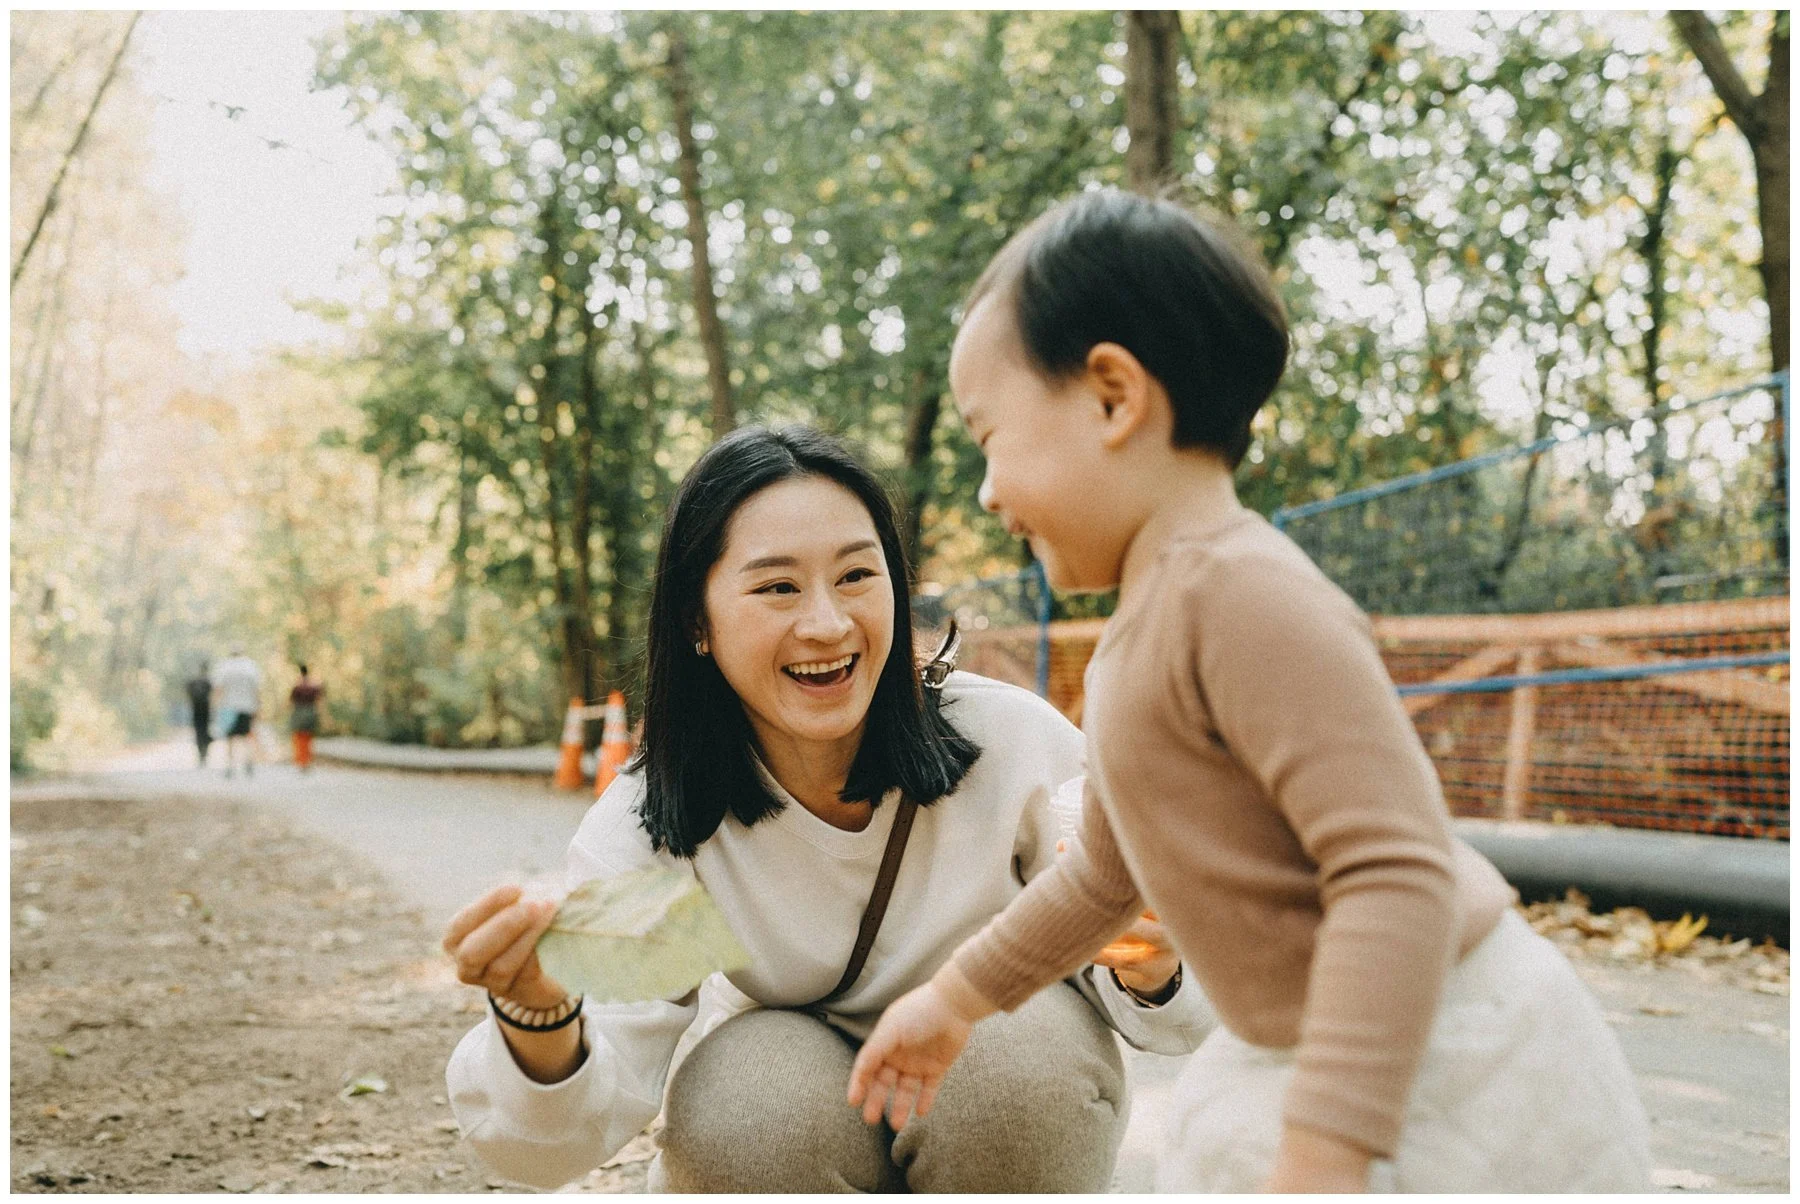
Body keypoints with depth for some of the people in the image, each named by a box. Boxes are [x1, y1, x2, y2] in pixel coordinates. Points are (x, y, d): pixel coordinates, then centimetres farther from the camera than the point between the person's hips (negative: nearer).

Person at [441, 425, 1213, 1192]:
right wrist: (537, 1018, -51)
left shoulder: (1019, 744, -22)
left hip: (1014, 1110, 0)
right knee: (749, 1076, -31)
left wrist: (1148, 976, -37)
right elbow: (580, 1127, -28)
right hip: (783, 1138, 0)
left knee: (1034, 1039, -31)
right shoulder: (651, 827, -20)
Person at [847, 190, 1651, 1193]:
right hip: (1310, 1059, 10)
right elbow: (1111, 873, 24)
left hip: (1442, 1071, -10)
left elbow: (1397, 872, -31)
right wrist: (956, 999, 32)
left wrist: (1321, 1161, -33)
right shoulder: (1145, 632, 10)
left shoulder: (1246, 594, -23)